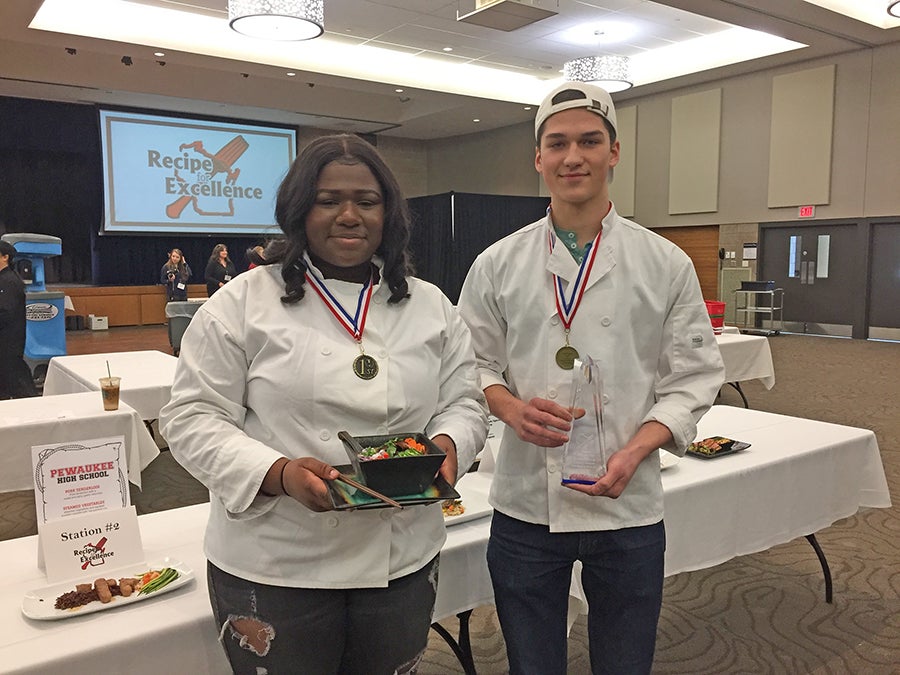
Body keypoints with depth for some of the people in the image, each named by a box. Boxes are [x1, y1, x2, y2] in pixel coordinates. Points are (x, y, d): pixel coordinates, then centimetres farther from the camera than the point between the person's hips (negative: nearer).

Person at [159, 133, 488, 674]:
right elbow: (193, 418, -5)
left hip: (404, 562, 4)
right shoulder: (242, 302, -3)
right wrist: (278, 473, -21)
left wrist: (447, 445, -14)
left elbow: (464, 402, 9)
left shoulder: (432, 307, 7)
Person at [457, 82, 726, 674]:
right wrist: (510, 407, -14)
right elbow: (474, 363, 7)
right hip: (524, 505, 1)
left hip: (629, 506, 0)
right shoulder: (498, 265, 1)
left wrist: (633, 452, -16)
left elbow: (692, 379, -1)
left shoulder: (666, 265, -2)